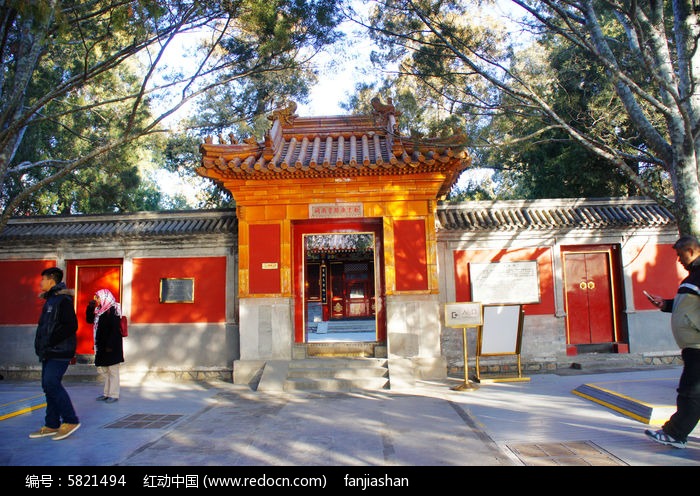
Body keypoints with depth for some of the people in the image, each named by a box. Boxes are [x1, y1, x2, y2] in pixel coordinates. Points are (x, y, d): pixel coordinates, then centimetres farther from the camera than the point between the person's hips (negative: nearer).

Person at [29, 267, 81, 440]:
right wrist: (42, 345, 11)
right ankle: (52, 425, 18)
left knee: (51, 383, -14)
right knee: (48, 385, 10)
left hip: (60, 351, -10)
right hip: (49, 352, 10)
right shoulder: (50, 299, 16)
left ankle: (71, 421, -4)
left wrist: (51, 341, -18)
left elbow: (71, 326, -21)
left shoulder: (63, 299, -13)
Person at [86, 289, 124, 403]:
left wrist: (110, 345, -22)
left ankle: (114, 395, 5)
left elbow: (115, 329, -19)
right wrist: (90, 307, 3)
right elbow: (89, 320, 16)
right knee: (103, 370, 15)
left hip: (112, 346, -9)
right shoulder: (99, 310, 12)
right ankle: (107, 393, 24)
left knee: (113, 371, -1)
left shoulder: (113, 310, -14)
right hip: (101, 346, 9)